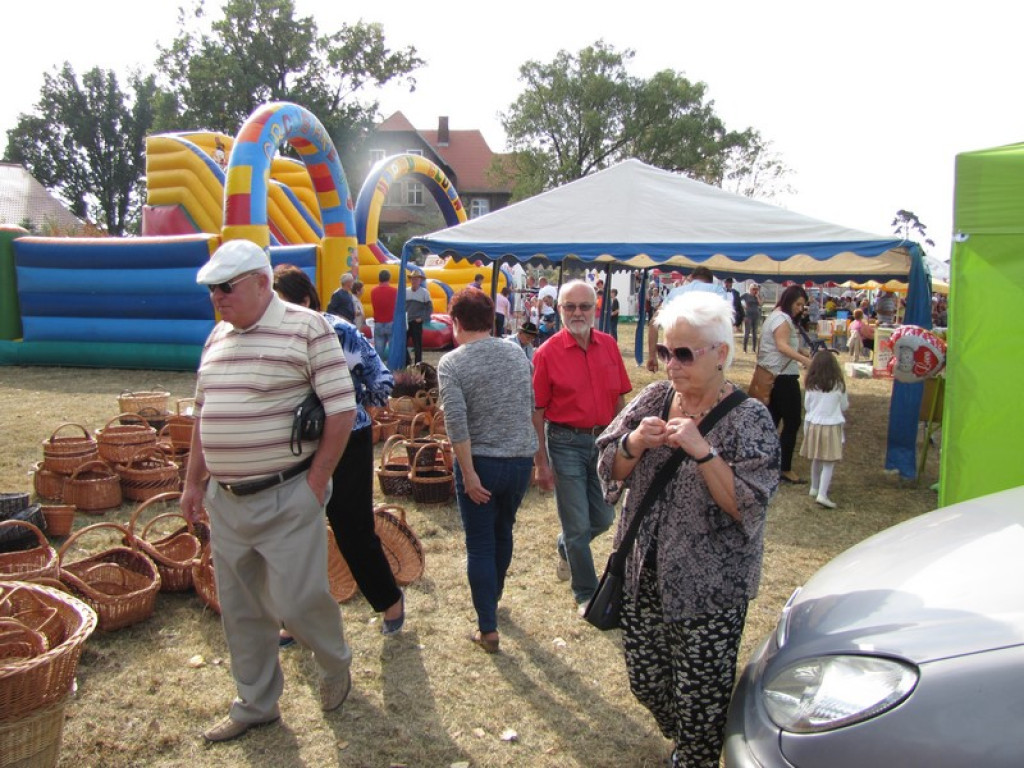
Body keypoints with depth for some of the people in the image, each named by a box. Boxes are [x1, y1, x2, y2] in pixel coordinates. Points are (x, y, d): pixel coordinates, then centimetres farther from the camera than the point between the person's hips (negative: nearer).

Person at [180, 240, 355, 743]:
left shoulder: (306, 328, -11)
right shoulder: (217, 336, 11)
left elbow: (342, 409, -13)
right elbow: (203, 414, 19)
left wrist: (315, 485, -13)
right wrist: (194, 482, 16)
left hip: (287, 498, -6)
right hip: (225, 501, 7)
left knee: (296, 600, -1)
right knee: (240, 609, 15)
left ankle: (335, 665, 31)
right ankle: (255, 705, 34)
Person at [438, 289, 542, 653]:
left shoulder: (451, 363, -12)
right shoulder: (517, 353, 3)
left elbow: (456, 423, -20)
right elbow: (530, 405, 9)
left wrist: (469, 474, -16)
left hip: (480, 462, -5)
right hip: (521, 459, 5)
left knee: (480, 545, 7)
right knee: (503, 532, 24)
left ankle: (488, 629, 12)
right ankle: (494, 596, 45)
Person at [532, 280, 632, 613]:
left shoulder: (609, 345, 2)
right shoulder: (547, 353, -11)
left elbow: (619, 399, 9)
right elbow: (537, 412, -8)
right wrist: (542, 463, -8)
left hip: (603, 439, 5)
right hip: (566, 443, -4)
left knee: (603, 517, 15)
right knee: (578, 524, 4)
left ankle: (566, 549, 46)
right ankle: (585, 593, 24)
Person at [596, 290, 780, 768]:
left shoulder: (748, 418, -12)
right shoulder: (653, 398, 1)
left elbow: (748, 506, -19)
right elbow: (611, 473, 4)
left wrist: (702, 450, -28)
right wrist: (635, 443, -16)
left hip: (708, 589, -5)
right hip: (642, 573, 5)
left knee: (699, 700, 8)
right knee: (645, 683, 19)